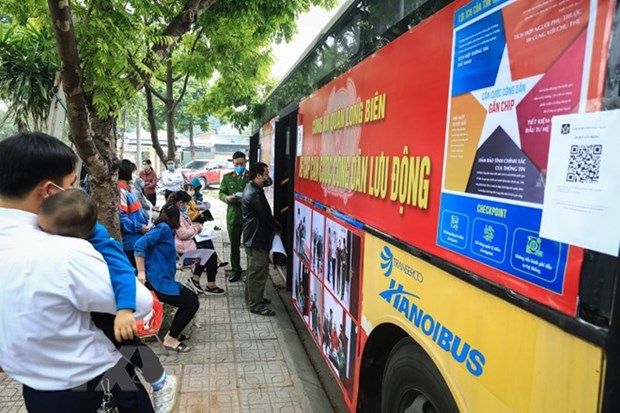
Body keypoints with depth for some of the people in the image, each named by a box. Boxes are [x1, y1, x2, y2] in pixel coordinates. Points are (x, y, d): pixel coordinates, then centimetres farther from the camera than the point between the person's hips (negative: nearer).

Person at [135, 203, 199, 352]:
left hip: (162, 280, 10)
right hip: (156, 281, -10)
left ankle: (173, 332, 20)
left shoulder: (167, 230, 15)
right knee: (192, 304, -7)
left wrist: (182, 266, 26)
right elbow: (140, 245, -23)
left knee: (192, 298, 15)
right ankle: (170, 339, 3)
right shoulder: (163, 228, -12)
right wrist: (141, 273, -25)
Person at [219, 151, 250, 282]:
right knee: (234, 246, 12)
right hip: (233, 216, 2)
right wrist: (227, 198, -14)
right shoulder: (227, 177, 5)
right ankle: (236, 271, 27)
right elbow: (221, 193, 8)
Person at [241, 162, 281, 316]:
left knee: (253, 271, 20)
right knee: (259, 272, -2)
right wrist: (279, 228, -4)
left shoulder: (251, 188, 8)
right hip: (257, 239, -11)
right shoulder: (254, 194, -24)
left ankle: (252, 298, 32)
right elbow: (266, 217, -20)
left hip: (253, 237, 11)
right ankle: (255, 305, 8)